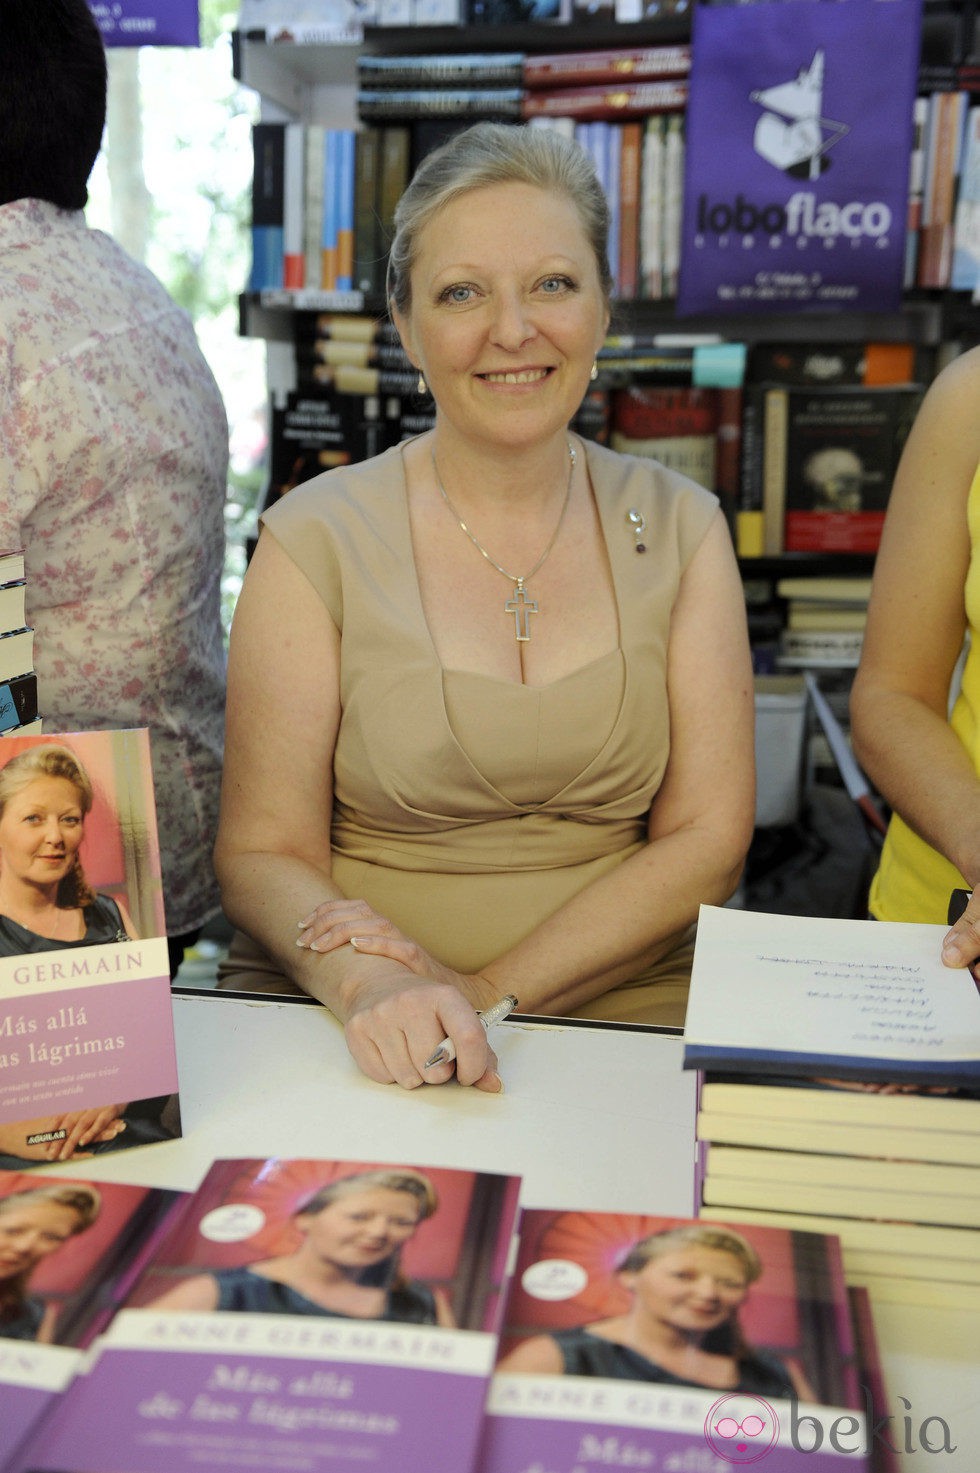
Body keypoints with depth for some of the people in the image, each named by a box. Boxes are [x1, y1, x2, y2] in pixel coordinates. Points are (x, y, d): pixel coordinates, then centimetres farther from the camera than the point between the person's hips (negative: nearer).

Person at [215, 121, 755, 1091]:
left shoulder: (679, 528, 6)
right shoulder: (317, 539, 0)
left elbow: (706, 837, 0)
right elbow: (263, 853, -2)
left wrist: (487, 991, -12)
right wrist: (369, 984, -24)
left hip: (627, 1016, 2)